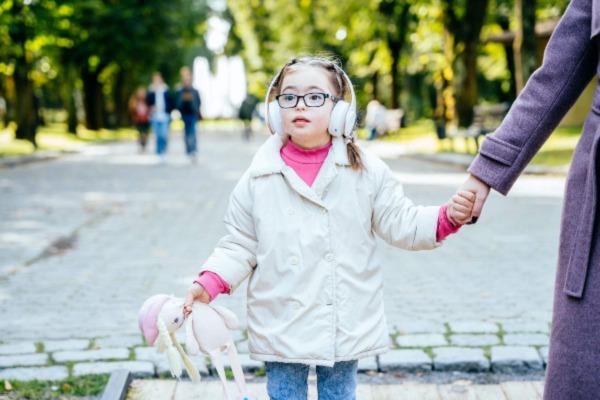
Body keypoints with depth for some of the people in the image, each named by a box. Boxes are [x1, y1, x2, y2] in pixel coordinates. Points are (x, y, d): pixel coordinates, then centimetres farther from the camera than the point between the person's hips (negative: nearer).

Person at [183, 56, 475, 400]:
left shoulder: (367, 171, -3)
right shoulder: (259, 178, -4)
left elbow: (402, 224, -3)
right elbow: (240, 245, 2)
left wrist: (447, 218, -19)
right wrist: (209, 283, -12)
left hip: (346, 326, 0)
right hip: (280, 328, 0)